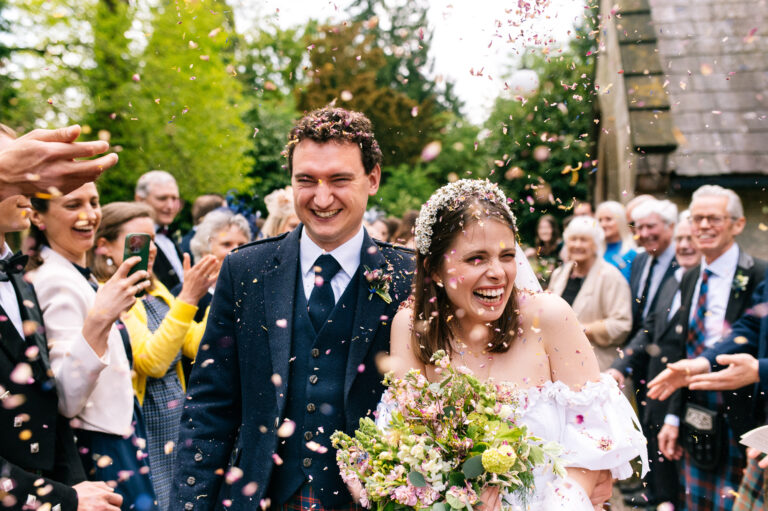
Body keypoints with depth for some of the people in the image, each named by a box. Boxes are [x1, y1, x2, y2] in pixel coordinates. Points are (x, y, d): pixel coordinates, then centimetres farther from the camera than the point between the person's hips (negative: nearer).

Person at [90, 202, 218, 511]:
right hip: (141, 430, -7)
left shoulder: (155, 291, 10)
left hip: (176, 422, 8)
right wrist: (187, 298, -26)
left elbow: (196, 346, 9)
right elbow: (152, 362, -23)